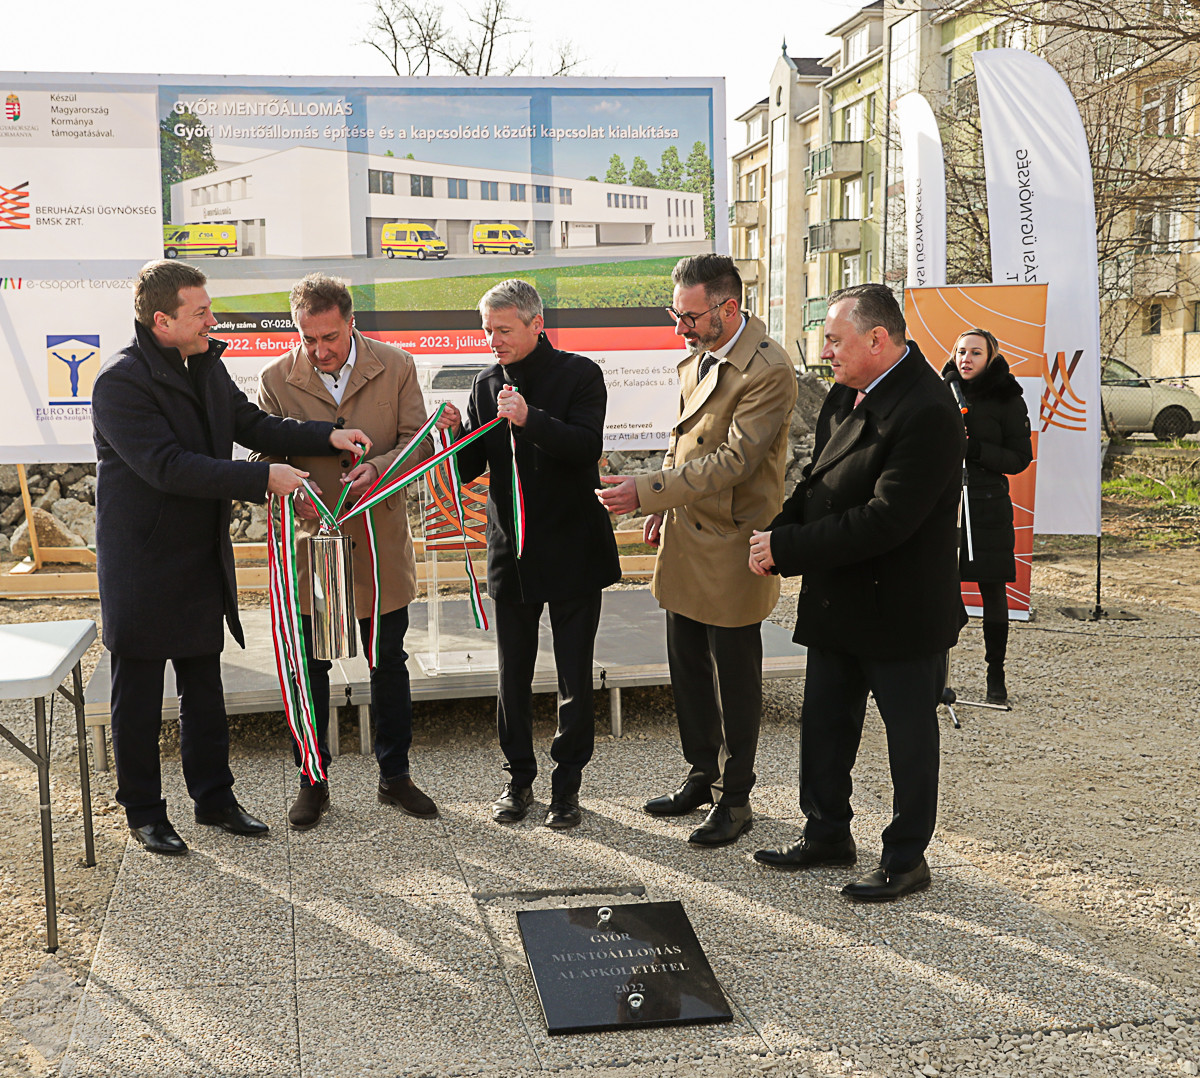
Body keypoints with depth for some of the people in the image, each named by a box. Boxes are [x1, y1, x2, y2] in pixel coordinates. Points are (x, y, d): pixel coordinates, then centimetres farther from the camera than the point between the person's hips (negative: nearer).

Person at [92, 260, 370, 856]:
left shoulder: (206, 364, 5)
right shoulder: (121, 381, -20)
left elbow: (251, 424, 11)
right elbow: (168, 467, -27)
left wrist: (329, 436, -2)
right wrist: (264, 478, -28)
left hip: (203, 558, 7)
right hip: (143, 565, -7)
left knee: (204, 685, 16)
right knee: (139, 695, 7)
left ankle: (214, 797, 29)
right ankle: (143, 811, 21)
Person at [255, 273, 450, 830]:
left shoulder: (396, 366, -4)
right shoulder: (277, 379, -5)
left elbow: (418, 440, -3)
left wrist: (379, 467, -24)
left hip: (382, 545, 1)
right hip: (312, 548, -1)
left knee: (389, 665, 13)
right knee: (310, 669, 9)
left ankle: (394, 775, 29)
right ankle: (312, 782, 25)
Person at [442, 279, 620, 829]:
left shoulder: (579, 375, -6)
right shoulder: (486, 385, 6)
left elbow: (587, 446, -20)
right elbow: (469, 469, 5)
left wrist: (530, 419, -33)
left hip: (571, 550, -3)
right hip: (512, 551, 4)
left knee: (575, 679, 4)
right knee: (513, 674, 11)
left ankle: (567, 784, 17)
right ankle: (519, 777, 25)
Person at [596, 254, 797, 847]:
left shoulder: (768, 370, -20)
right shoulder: (695, 357, 7)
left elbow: (733, 459, -25)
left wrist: (645, 490, -27)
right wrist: (665, 508, 12)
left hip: (731, 545, -8)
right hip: (685, 538, 8)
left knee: (735, 676, 5)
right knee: (687, 666, 18)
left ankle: (734, 798, 20)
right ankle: (702, 775, 35)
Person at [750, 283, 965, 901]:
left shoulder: (927, 413, -24)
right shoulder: (848, 393, 4)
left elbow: (884, 521, -28)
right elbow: (818, 479, 13)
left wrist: (788, 548, -22)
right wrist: (779, 532, -5)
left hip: (900, 611, -9)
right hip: (836, 603, 9)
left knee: (909, 735, 9)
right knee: (824, 723, 18)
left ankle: (906, 858, 24)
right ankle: (827, 835, 35)